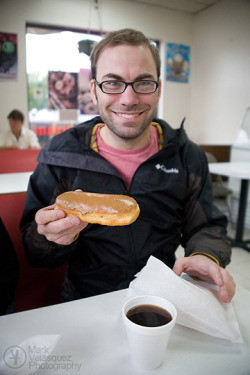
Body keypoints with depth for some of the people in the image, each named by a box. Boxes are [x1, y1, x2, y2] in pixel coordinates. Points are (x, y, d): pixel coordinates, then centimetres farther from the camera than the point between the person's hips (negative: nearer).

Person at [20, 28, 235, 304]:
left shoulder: (188, 156, -1)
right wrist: (52, 238, -24)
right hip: (85, 303, 0)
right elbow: (33, 252, -2)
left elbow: (207, 228, 6)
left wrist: (206, 256, -16)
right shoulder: (60, 155, -7)